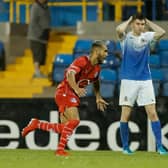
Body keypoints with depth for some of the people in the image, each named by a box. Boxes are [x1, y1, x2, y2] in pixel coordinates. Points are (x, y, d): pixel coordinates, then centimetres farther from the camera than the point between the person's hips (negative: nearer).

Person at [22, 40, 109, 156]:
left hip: (73, 96, 9)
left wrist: (98, 97, 26)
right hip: (64, 92, -9)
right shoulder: (82, 61, -18)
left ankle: (36, 124, 22)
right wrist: (76, 89, -49)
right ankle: (60, 149, -15)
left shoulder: (97, 68, 8)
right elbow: (70, 74, -34)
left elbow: (96, 81, 30)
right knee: (74, 120, -22)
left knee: (65, 128, 6)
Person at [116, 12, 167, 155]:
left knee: (152, 113, -4)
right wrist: (129, 20, -7)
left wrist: (148, 21, -1)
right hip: (129, 80, -2)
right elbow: (119, 29, -24)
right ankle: (125, 147, 9)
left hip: (146, 80, 2)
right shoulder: (126, 37, -2)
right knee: (125, 114, -1)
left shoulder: (146, 36, 7)